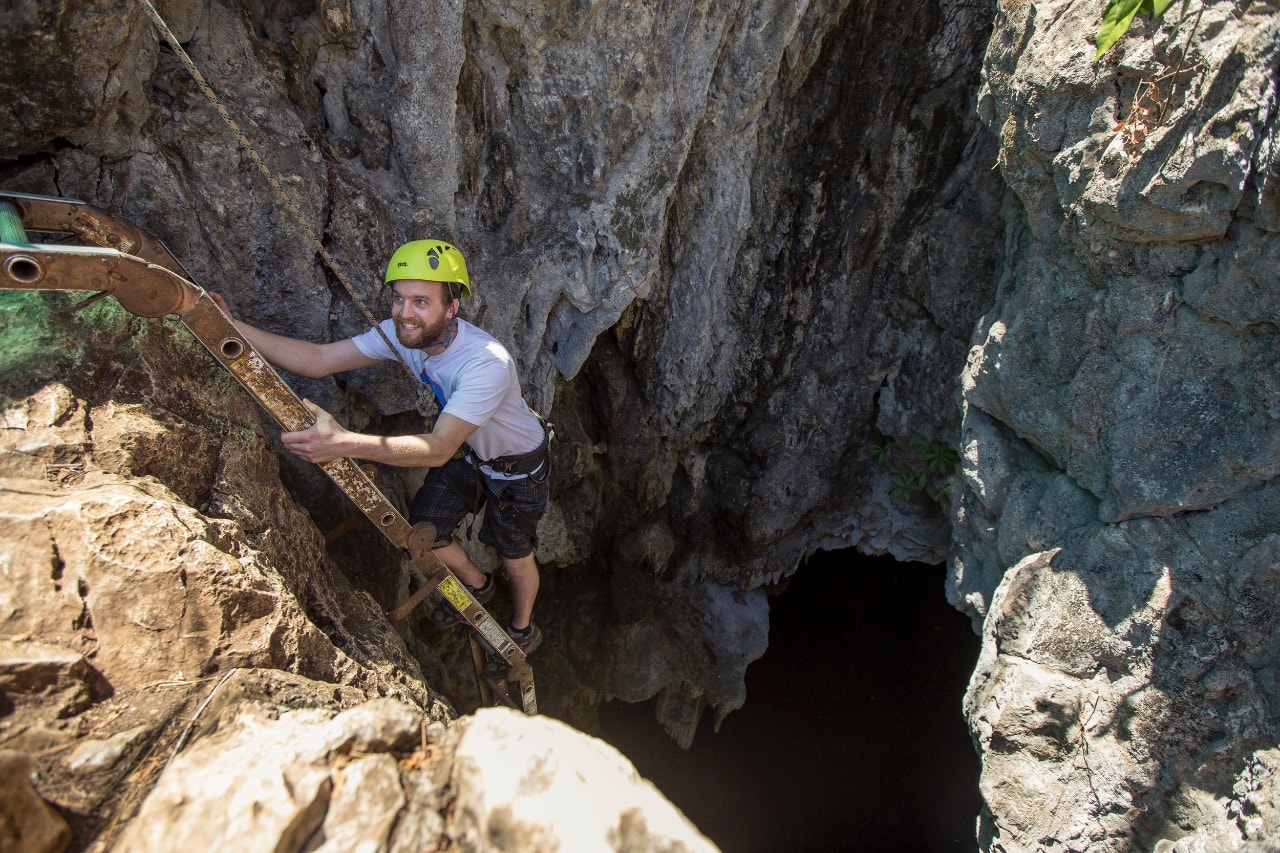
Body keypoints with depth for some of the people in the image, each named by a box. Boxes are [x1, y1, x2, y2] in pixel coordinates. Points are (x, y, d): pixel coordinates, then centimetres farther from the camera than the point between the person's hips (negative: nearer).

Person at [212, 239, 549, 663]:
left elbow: (438, 450, -46)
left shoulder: (486, 362, -42)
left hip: (518, 466, -6)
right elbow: (317, 359, -21)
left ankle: (523, 630, 45)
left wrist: (346, 443, -59)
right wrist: (227, 325, -33)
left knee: (514, 557, 12)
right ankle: (477, 584, 36)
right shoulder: (401, 333, -21)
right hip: (467, 452, 6)